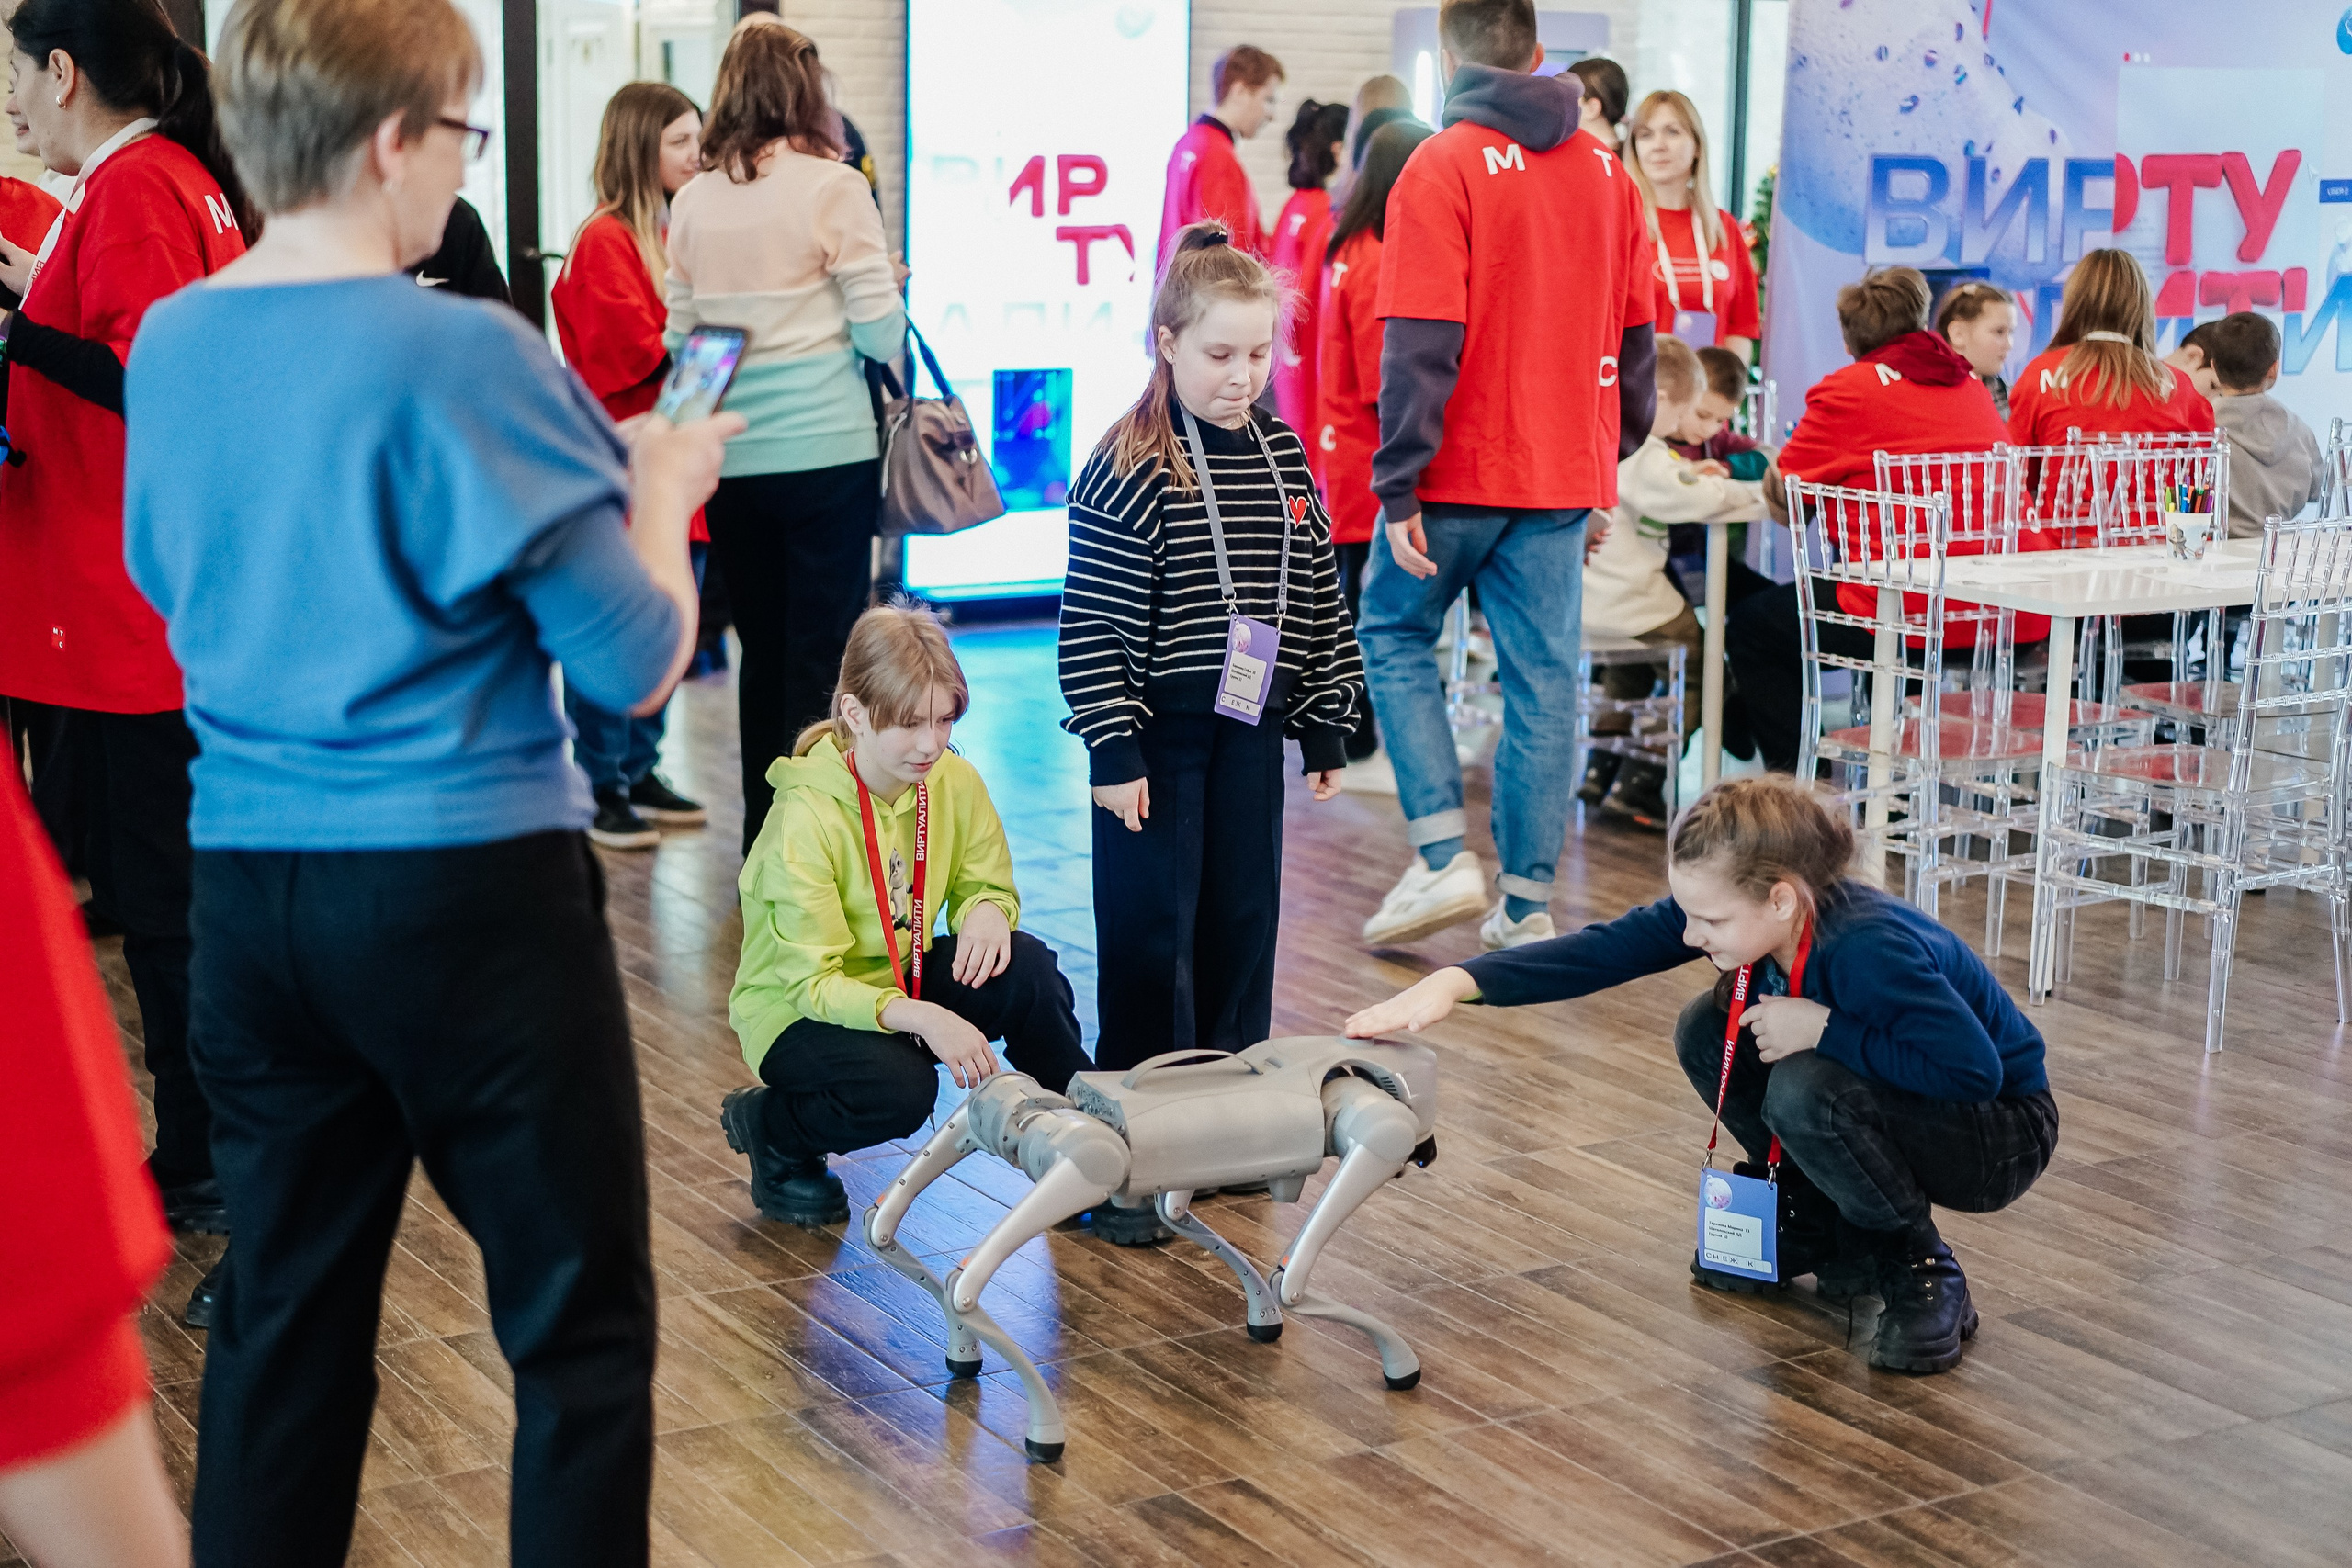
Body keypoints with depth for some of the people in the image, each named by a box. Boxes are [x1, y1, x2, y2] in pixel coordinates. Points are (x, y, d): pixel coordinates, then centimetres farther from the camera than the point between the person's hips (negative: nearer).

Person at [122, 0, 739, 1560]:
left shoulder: (168, 347, 5)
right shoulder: (469, 354, -15)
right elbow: (635, 664, -13)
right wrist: (660, 489, 6)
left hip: (247, 888, 6)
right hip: (469, 887, -6)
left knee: (287, 1312, 16)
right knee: (584, 1328, 7)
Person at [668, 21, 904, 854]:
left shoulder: (693, 200, 4)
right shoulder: (833, 186, -7)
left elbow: (679, 336, 8)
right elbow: (881, 331, -7)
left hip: (731, 461, 4)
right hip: (827, 449, -4)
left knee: (761, 649, 13)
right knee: (824, 650, 1)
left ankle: (763, 834, 20)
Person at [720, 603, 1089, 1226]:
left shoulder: (955, 782, -10)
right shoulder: (806, 818, -27)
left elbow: (986, 886, 4)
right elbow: (812, 982, -28)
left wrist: (987, 913, -24)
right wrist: (923, 1018, -44)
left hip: (903, 981, 5)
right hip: (800, 1009, -5)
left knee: (1027, 966, -22)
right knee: (900, 1088, -34)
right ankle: (765, 1125, -1)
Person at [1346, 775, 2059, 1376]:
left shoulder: (1868, 948, -36)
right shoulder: (1735, 911, -16)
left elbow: (1977, 1069, -37)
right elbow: (1602, 951, -20)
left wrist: (1826, 1028, -32)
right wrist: (1457, 983, -31)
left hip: (2002, 1132, -8)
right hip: (1883, 1086, 8)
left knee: (1805, 1091, -33)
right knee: (1707, 1031, -6)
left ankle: (1924, 1277, -9)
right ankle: (1823, 1235, 10)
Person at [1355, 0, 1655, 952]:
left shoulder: (1442, 166, -10)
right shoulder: (1606, 173, 9)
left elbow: (1420, 340, -16)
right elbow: (1633, 335, 13)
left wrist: (1399, 482, -15)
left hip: (1464, 469, -5)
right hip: (1566, 473, 5)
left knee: (1394, 635, 12)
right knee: (1544, 675, 6)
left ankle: (1445, 857, 1)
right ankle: (1526, 905, 9)